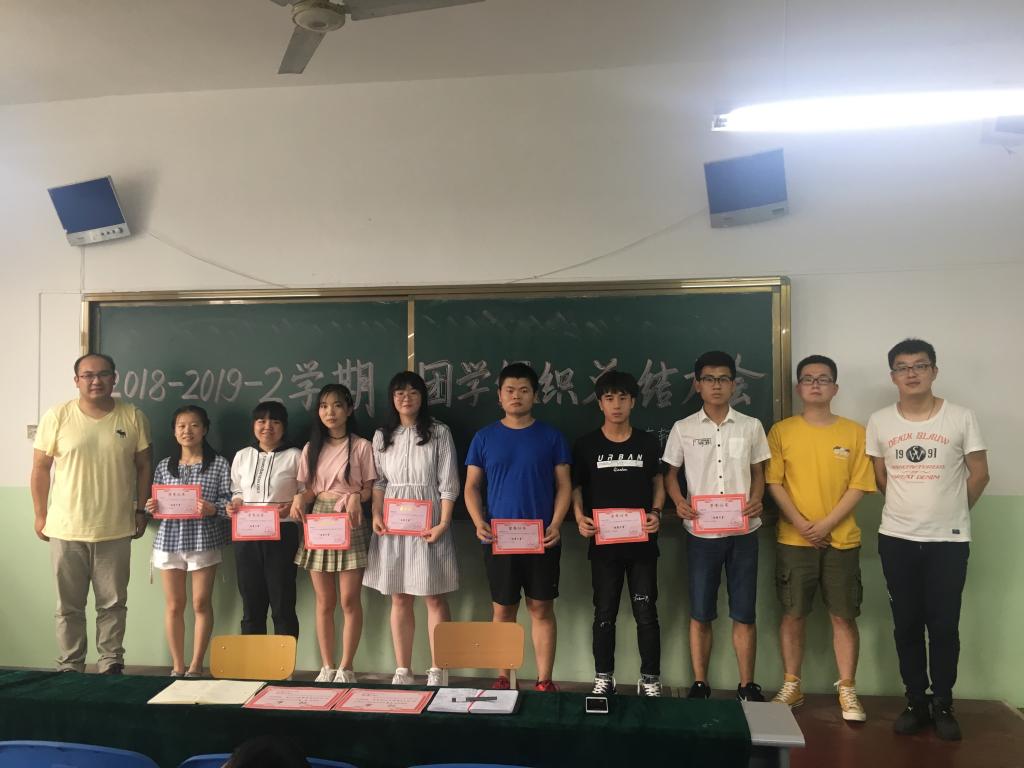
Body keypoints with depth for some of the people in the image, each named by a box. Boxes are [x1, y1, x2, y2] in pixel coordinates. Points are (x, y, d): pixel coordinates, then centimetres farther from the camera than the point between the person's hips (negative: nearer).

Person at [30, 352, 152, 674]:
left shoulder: (133, 416, -1)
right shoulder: (57, 416, -3)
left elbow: (144, 465, 6)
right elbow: (41, 468, 2)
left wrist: (140, 510, 5)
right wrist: (40, 515, 2)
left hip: (116, 530, 0)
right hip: (66, 529, 0)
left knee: (113, 603, 10)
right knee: (69, 606, 10)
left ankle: (111, 664, 22)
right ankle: (69, 667, 23)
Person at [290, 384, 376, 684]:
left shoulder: (361, 446, -1)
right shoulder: (311, 448, 12)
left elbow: (370, 489, -1)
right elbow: (309, 488, 13)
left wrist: (356, 497, -21)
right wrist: (300, 498, -9)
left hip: (350, 524, -3)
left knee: (349, 600, -2)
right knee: (324, 602, 7)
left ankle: (346, 668, 9)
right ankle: (327, 667, 17)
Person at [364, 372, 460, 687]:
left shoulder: (439, 433, -1)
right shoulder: (382, 435, 9)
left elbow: (448, 483, -4)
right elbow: (378, 481, 11)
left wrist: (443, 524, -13)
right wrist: (376, 515, -3)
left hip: (428, 524, -3)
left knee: (435, 599, 1)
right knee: (399, 599, 8)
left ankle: (436, 671, 10)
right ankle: (403, 671, 17)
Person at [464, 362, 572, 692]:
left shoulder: (551, 437, 2)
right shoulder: (484, 437, 4)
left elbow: (564, 485, 2)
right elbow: (472, 486, 6)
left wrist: (556, 525, -12)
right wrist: (479, 522, -10)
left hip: (542, 540, -1)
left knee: (542, 609, 5)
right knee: (502, 610, 8)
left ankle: (544, 681, 15)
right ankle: (502, 679, 20)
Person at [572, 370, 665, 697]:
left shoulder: (648, 443, 2)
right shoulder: (586, 445, 0)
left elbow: (658, 483, 10)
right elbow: (576, 487, 5)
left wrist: (656, 513, -8)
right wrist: (580, 517, -12)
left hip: (642, 542, 0)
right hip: (603, 542, 0)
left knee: (646, 612, 5)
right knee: (604, 614, 9)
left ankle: (650, 679, 19)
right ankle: (603, 678, 22)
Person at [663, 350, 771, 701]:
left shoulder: (751, 426, 4)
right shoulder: (683, 429, 2)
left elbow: (758, 473, 10)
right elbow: (670, 473, 8)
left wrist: (756, 500, -10)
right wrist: (679, 502, -11)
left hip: (743, 532, 1)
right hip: (701, 533, 0)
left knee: (744, 613, 6)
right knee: (700, 614, 6)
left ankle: (747, 685, 18)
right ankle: (699, 684, 17)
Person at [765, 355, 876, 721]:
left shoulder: (854, 432, 2)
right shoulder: (781, 431, 1)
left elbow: (859, 485, -2)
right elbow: (774, 483, -2)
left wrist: (826, 524, -12)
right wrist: (802, 525, -11)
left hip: (842, 540, 0)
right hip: (793, 540, 0)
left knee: (844, 616, 5)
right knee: (793, 614, 6)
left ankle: (847, 690, 17)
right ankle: (791, 686, 20)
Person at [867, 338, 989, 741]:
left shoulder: (962, 418, -5)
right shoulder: (879, 422, 1)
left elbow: (979, 474, 3)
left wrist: (952, 512, 10)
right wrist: (911, 507, 12)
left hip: (949, 539, -2)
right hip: (896, 538, 2)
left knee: (944, 625, 4)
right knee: (906, 624, 9)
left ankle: (943, 705, 20)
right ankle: (916, 702, 21)